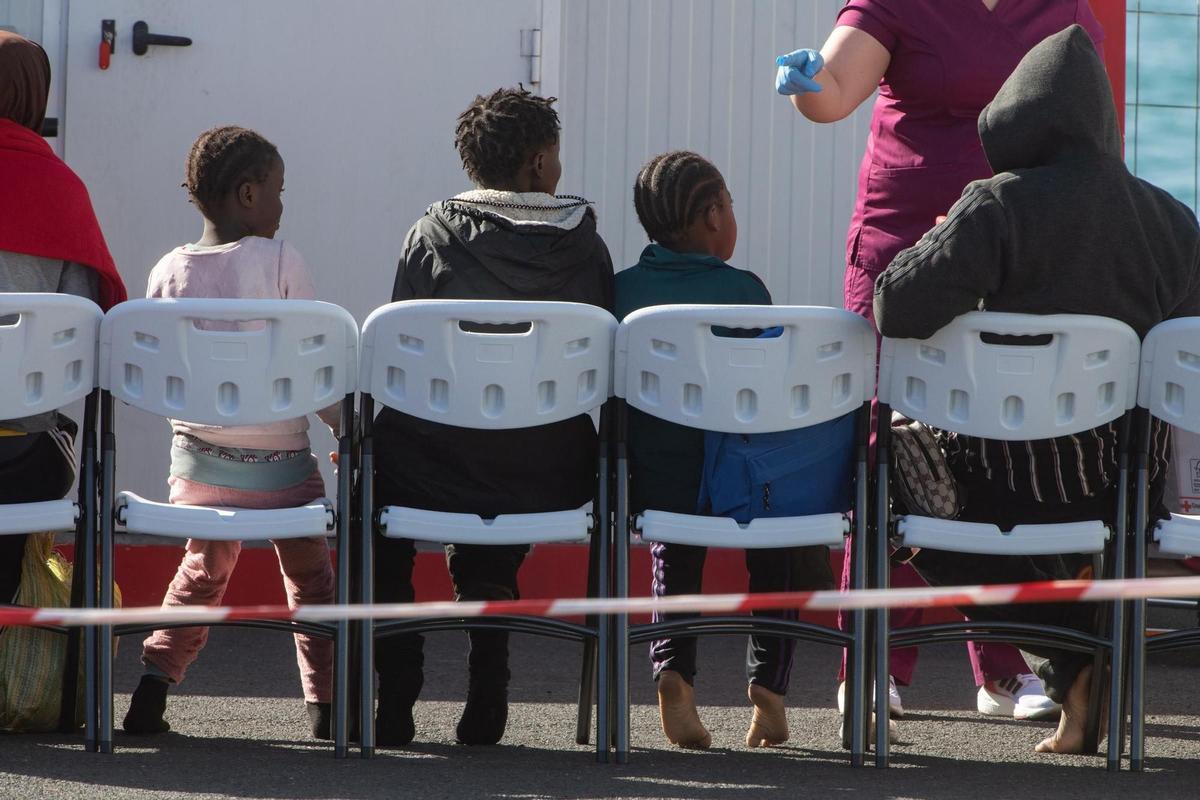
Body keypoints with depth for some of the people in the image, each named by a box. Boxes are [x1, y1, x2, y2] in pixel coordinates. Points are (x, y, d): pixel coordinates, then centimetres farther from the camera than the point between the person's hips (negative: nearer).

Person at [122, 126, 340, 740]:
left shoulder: (169, 271, -2)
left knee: (203, 568, 25)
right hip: (279, 464, -3)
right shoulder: (279, 261, -13)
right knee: (309, 573, 18)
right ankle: (324, 701, 14)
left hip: (198, 459, 3)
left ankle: (155, 679, 9)